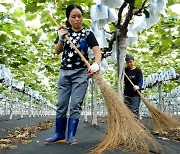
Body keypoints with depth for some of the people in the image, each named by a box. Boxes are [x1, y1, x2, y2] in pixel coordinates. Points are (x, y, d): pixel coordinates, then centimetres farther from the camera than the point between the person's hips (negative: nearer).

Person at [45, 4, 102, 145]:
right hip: (65, 72, 4)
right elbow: (57, 51, 7)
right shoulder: (65, 31, 8)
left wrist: (96, 64, -37)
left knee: (75, 104, -5)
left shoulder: (87, 33, -4)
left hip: (81, 73, -4)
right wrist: (61, 39, -12)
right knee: (61, 104, 6)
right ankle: (59, 135, 15)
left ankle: (71, 135, 3)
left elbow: (97, 51, -17)